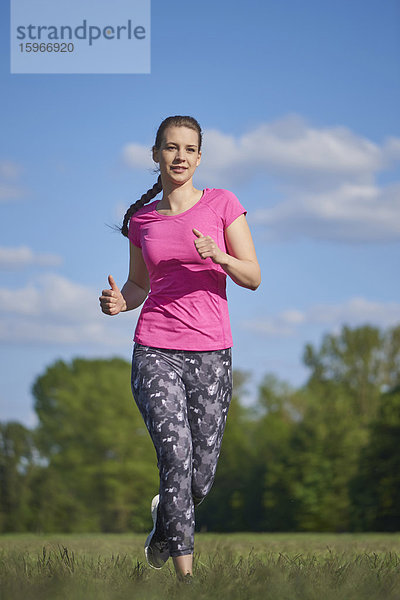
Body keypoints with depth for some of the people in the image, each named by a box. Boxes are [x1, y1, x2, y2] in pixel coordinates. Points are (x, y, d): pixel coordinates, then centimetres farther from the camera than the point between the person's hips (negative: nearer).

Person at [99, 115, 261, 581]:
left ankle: (164, 516, 39)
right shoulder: (142, 219, 8)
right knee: (176, 454, -19)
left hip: (211, 353, 0)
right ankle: (186, 574, -11)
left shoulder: (222, 204, 2)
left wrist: (217, 255, -18)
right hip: (155, 351, 0)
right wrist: (119, 301, -3)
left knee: (201, 477, 3)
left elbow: (253, 278, 1)